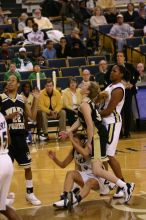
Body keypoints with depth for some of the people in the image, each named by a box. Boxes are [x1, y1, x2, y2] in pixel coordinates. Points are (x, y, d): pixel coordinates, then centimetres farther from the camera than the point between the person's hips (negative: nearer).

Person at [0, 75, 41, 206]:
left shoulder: (22, 99, 7)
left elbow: (32, 117, 8)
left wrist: (35, 100, 2)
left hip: (20, 136, 4)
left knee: (27, 166, 11)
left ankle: (30, 193, 25)